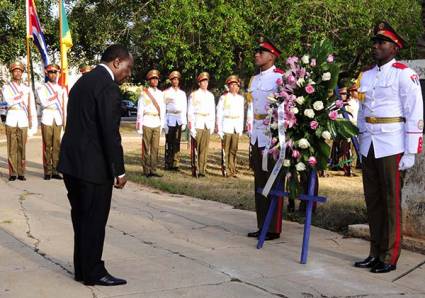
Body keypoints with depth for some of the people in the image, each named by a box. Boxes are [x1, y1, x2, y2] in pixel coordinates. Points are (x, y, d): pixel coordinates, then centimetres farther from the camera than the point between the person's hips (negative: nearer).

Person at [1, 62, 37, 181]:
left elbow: (32, 107, 9)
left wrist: (33, 124, 2)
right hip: (11, 119, -2)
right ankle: (12, 173, 2)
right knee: (12, 147, -2)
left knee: (22, 147, 1)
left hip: (23, 120, 2)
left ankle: (21, 173, 6)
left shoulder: (27, 89, 13)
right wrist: (22, 95, -6)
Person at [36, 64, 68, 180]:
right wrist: (56, 97, -3)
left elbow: (65, 106, 9)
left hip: (58, 119, 2)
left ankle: (55, 171, 7)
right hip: (47, 119, -2)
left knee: (57, 145, 1)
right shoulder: (42, 88, 5)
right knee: (47, 146, -2)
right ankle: (47, 172, 3)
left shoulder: (62, 89, 14)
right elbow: (44, 103, -10)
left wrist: (65, 122, 2)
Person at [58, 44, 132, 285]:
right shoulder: (108, 86, -14)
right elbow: (110, 132, -19)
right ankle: (93, 273, 12)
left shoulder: (83, 81, 15)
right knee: (94, 221, 2)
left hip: (72, 163, 9)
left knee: (82, 219, 17)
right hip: (94, 166, -9)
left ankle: (82, 269, 27)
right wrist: (119, 171, -13)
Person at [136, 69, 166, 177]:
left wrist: (162, 124, 11)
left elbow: (162, 110, 14)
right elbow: (140, 110, -2)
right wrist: (139, 126, -5)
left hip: (157, 124, 4)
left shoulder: (160, 94, 12)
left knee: (155, 148, 3)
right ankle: (146, 170, 5)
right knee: (146, 148, 0)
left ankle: (153, 169, 9)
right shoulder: (144, 93, 0)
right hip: (147, 123, -4)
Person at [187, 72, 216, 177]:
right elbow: (190, 111, -1)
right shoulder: (194, 95, 2)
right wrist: (191, 126, -8)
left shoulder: (210, 95, 15)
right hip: (197, 123, -4)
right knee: (196, 148, -5)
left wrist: (212, 125, 13)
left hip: (207, 125, 4)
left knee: (205, 148, 0)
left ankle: (202, 170, 2)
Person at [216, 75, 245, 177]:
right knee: (226, 150, -4)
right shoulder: (224, 97, -1)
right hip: (226, 126, -4)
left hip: (236, 127, 4)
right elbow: (219, 113, -1)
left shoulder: (241, 98, 12)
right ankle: (226, 170, 0)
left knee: (234, 150, 3)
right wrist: (219, 129, -6)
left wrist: (241, 128, 14)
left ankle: (233, 170, 8)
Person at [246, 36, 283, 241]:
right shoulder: (255, 80, 15)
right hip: (257, 136, 8)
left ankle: (274, 229, 5)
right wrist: (250, 132, 15)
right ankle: (262, 226, 20)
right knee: (259, 182, 12)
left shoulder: (280, 77, -9)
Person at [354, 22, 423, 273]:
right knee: (372, 201, 10)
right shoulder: (366, 76, 14)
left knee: (391, 202, -1)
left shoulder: (404, 74, -5)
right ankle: (375, 253, 20)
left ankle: (390, 258, 7)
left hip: (392, 147, -6)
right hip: (369, 147, 6)